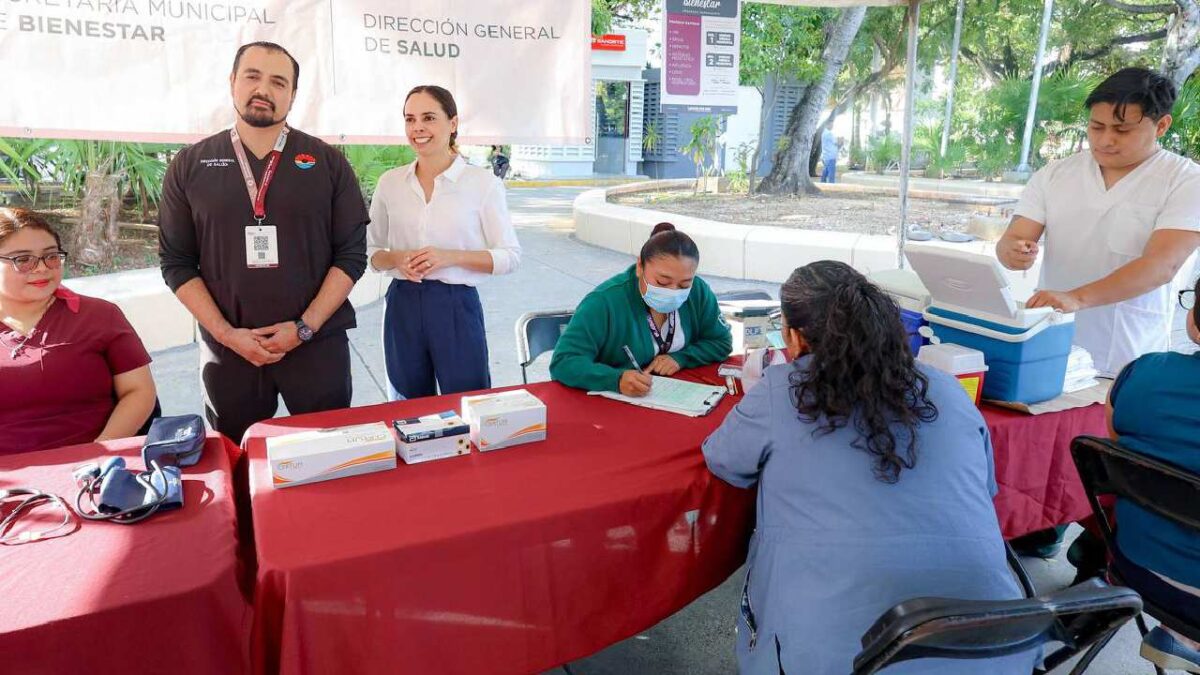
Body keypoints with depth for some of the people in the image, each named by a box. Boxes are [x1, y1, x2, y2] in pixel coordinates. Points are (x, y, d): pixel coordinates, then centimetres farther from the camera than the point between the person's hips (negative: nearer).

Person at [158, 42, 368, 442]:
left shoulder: (328, 163, 1)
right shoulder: (189, 165, 5)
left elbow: (352, 254, -2)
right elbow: (176, 262, 4)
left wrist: (305, 327, -11)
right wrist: (227, 334, -7)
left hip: (318, 344, -1)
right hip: (227, 349, 1)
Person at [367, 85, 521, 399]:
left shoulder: (483, 182, -6)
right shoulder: (390, 182, 5)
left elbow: (510, 256, -5)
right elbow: (371, 251, 13)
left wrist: (451, 257, -17)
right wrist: (396, 258, -9)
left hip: (457, 305, -3)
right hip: (403, 306, 4)